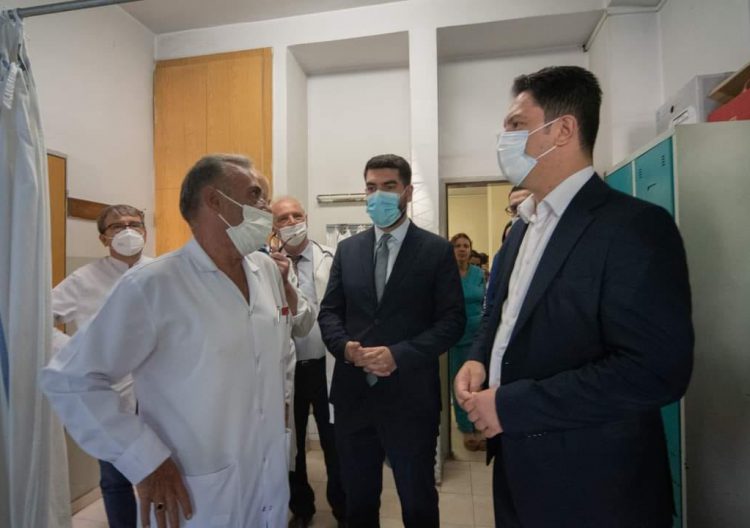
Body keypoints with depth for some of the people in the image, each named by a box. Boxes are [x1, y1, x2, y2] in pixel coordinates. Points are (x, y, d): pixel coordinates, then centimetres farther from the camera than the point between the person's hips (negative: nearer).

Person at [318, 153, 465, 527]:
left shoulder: (437, 250, -3)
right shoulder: (347, 250, 8)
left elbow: (452, 321, -8)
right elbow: (328, 312, 7)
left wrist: (399, 355, -19)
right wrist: (346, 346, -13)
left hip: (410, 397, -3)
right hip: (352, 394, 4)